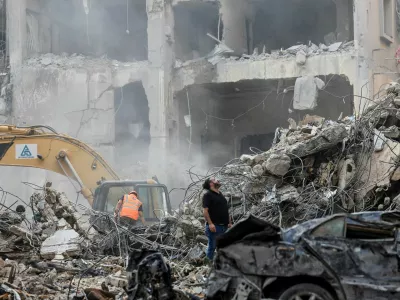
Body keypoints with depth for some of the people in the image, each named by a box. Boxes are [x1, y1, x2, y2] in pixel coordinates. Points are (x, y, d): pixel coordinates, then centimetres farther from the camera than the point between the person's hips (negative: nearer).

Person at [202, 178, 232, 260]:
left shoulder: (221, 195, 20)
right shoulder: (208, 195, -6)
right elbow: (205, 210, -14)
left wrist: (230, 222, 17)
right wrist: (210, 223, -23)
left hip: (224, 226, 8)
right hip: (214, 226, -8)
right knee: (212, 246, -2)